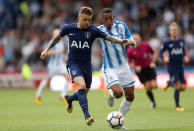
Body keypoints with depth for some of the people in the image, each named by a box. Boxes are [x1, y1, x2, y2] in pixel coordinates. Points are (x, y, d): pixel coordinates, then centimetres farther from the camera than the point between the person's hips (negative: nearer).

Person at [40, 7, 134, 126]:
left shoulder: (93, 30, -7)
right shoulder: (68, 28, -5)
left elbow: (109, 38, -16)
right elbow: (58, 37, 14)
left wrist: (121, 41, -33)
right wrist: (47, 49, 17)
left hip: (87, 65, 3)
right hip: (73, 63, -3)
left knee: (83, 94, 11)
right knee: (81, 85, -27)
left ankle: (69, 99, 46)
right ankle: (87, 116, -27)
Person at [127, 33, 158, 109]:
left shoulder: (146, 45, -9)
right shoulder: (130, 51, -12)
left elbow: (154, 54, 7)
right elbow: (129, 62, -1)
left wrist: (153, 62, -8)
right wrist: (135, 67, -18)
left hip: (149, 68, 1)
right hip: (140, 70, -1)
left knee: (154, 86, -13)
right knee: (148, 88, -5)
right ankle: (153, 102, 17)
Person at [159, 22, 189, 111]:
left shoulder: (182, 41, 6)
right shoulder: (167, 43, -5)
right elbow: (160, 53, 2)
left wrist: (185, 57, -2)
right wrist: (164, 58, -18)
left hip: (181, 67, 5)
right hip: (172, 67, -5)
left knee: (183, 88, 2)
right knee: (177, 87, -13)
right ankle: (177, 106, 2)